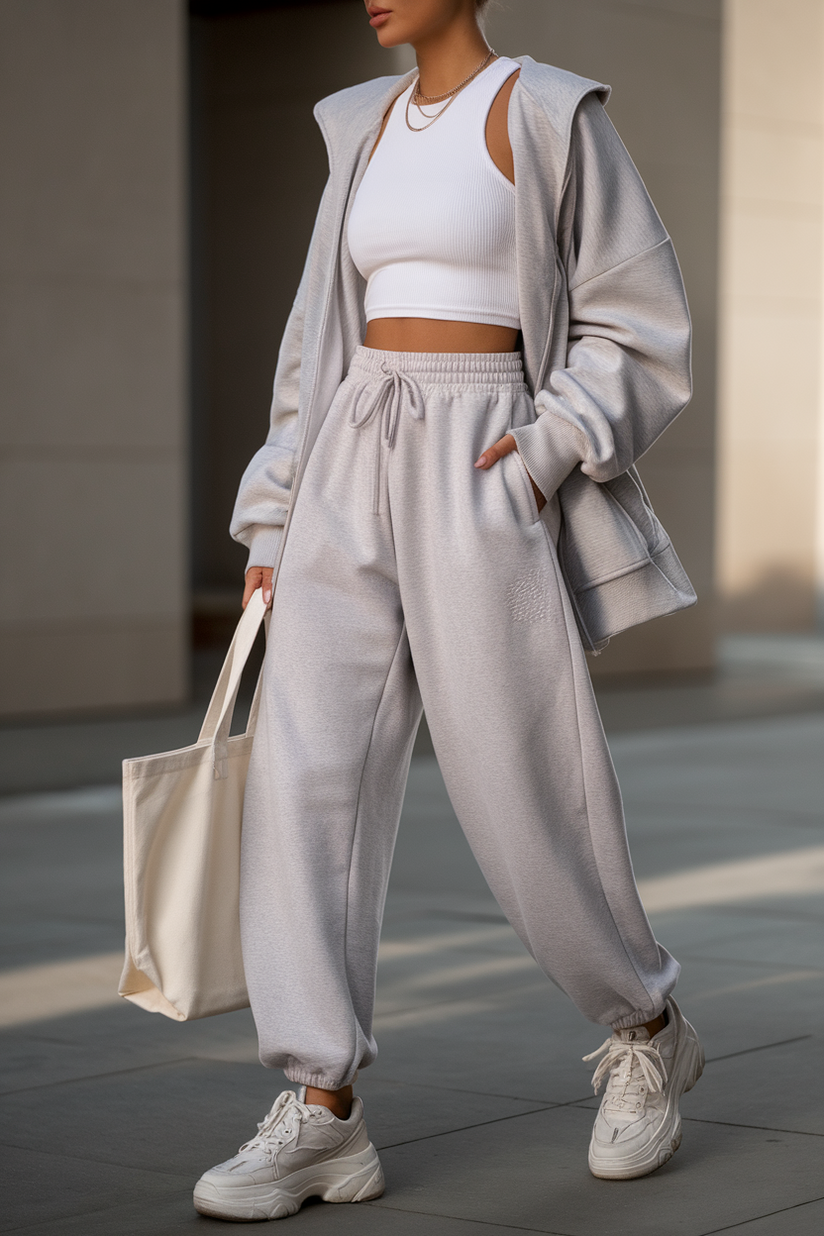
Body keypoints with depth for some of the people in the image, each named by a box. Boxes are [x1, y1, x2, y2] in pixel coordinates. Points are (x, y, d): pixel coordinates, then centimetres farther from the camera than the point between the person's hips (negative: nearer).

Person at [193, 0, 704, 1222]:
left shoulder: (551, 115, -1)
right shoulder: (367, 130, 17)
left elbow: (636, 321, -1)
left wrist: (547, 450, -16)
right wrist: (277, 525, 14)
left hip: (478, 480, -5)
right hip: (355, 477, 6)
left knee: (521, 789, -3)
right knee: (307, 775, -8)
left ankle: (650, 1031, 22)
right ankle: (324, 1113, -7)